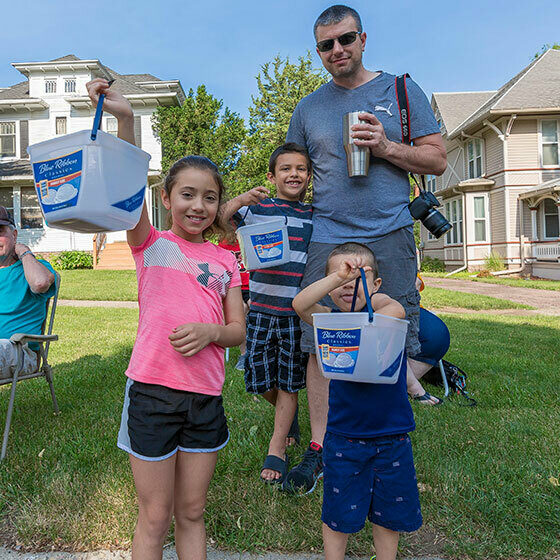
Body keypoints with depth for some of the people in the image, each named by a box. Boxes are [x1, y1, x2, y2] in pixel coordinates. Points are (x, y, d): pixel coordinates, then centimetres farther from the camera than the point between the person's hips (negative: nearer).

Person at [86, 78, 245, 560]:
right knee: (154, 519, 12)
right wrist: (124, 119, -33)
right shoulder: (151, 245, -1)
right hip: (153, 392, -3)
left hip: (206, 397, 3)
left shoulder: (225, 260, 8)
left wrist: (210, 331, -14)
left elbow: (238, 330, 7)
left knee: (191, 513, 19)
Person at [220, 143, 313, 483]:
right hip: (261, 306, 0)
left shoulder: (316, 216, 7)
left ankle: (277, 448, 21)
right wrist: (238, 201, -18)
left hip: (298, 309, 0)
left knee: (290, 381, 6)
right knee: (262, 379, 10)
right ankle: (288, 414, 41)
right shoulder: (256, 209, 2)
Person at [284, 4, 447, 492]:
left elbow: (438, 160, 7)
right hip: (327, 239, 2)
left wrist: (386, 147, -8)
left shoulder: (401, 91, 11)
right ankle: (320, 447, 13)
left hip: (389, 236, -1)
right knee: (320, 345, -1)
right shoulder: (309, 108, 16)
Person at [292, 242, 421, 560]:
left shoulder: (388, 316, -6)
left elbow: (396, 310, -29)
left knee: (389, 513, 20)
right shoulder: (331, 320, -5)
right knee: (338, 513, 15)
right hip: (344, 436, 0)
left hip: (392, 436, 1)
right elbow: (301, 304, -24)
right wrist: (338, 276, -33)